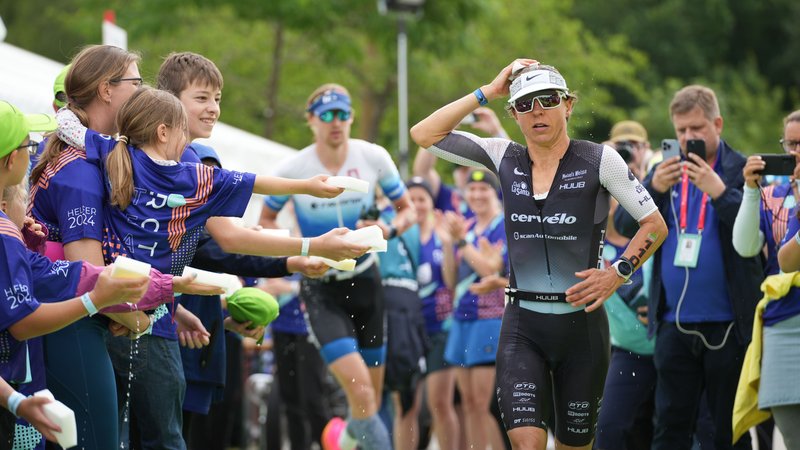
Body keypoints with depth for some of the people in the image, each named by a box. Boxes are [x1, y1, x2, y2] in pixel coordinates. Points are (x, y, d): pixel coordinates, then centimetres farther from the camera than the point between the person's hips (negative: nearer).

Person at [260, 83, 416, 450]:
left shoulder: (374, 157, -6)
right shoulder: (292, 170, -11)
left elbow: (407, 209, 6)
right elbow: (266, 220, 5)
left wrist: (391, 230, -16)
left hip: (365, 281, 3)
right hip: (321, 288, -3)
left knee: (373, 394, 11)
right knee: (359, 388, -22)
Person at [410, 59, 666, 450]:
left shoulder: (599, 160, -4)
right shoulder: (504, 159, 5)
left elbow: (655, 224, 1)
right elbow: (424, 134, 4)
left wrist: (618, 273, -12)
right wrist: (487, 92, 1)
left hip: (581, 325, -1)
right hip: (522, 327, 1)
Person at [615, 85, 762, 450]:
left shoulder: (742, 172, -2)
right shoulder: (665, 172, 11)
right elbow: (625, 226, 3)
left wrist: (720, 191, -25)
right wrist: (654, 188, -13)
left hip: (727, 324, -4)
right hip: (674, 324, 4)